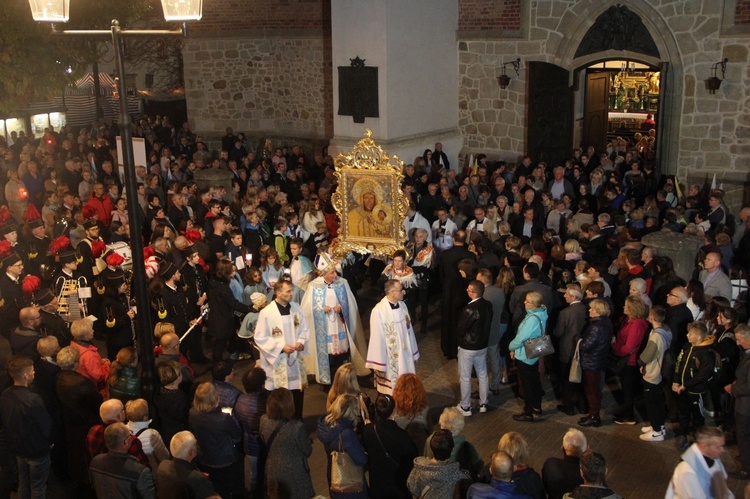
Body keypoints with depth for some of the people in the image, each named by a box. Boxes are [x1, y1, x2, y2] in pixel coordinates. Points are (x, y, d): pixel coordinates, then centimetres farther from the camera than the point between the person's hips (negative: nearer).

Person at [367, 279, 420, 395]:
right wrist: (379, 366, -12)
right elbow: (377, 339, -16)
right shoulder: (379, 311, -22)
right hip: (390, 359, -6)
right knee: (391, 390, 7)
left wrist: (413, 354, 14)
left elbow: (409, 330, 8)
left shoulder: (402, 305, -1)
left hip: (405, 354, 6)